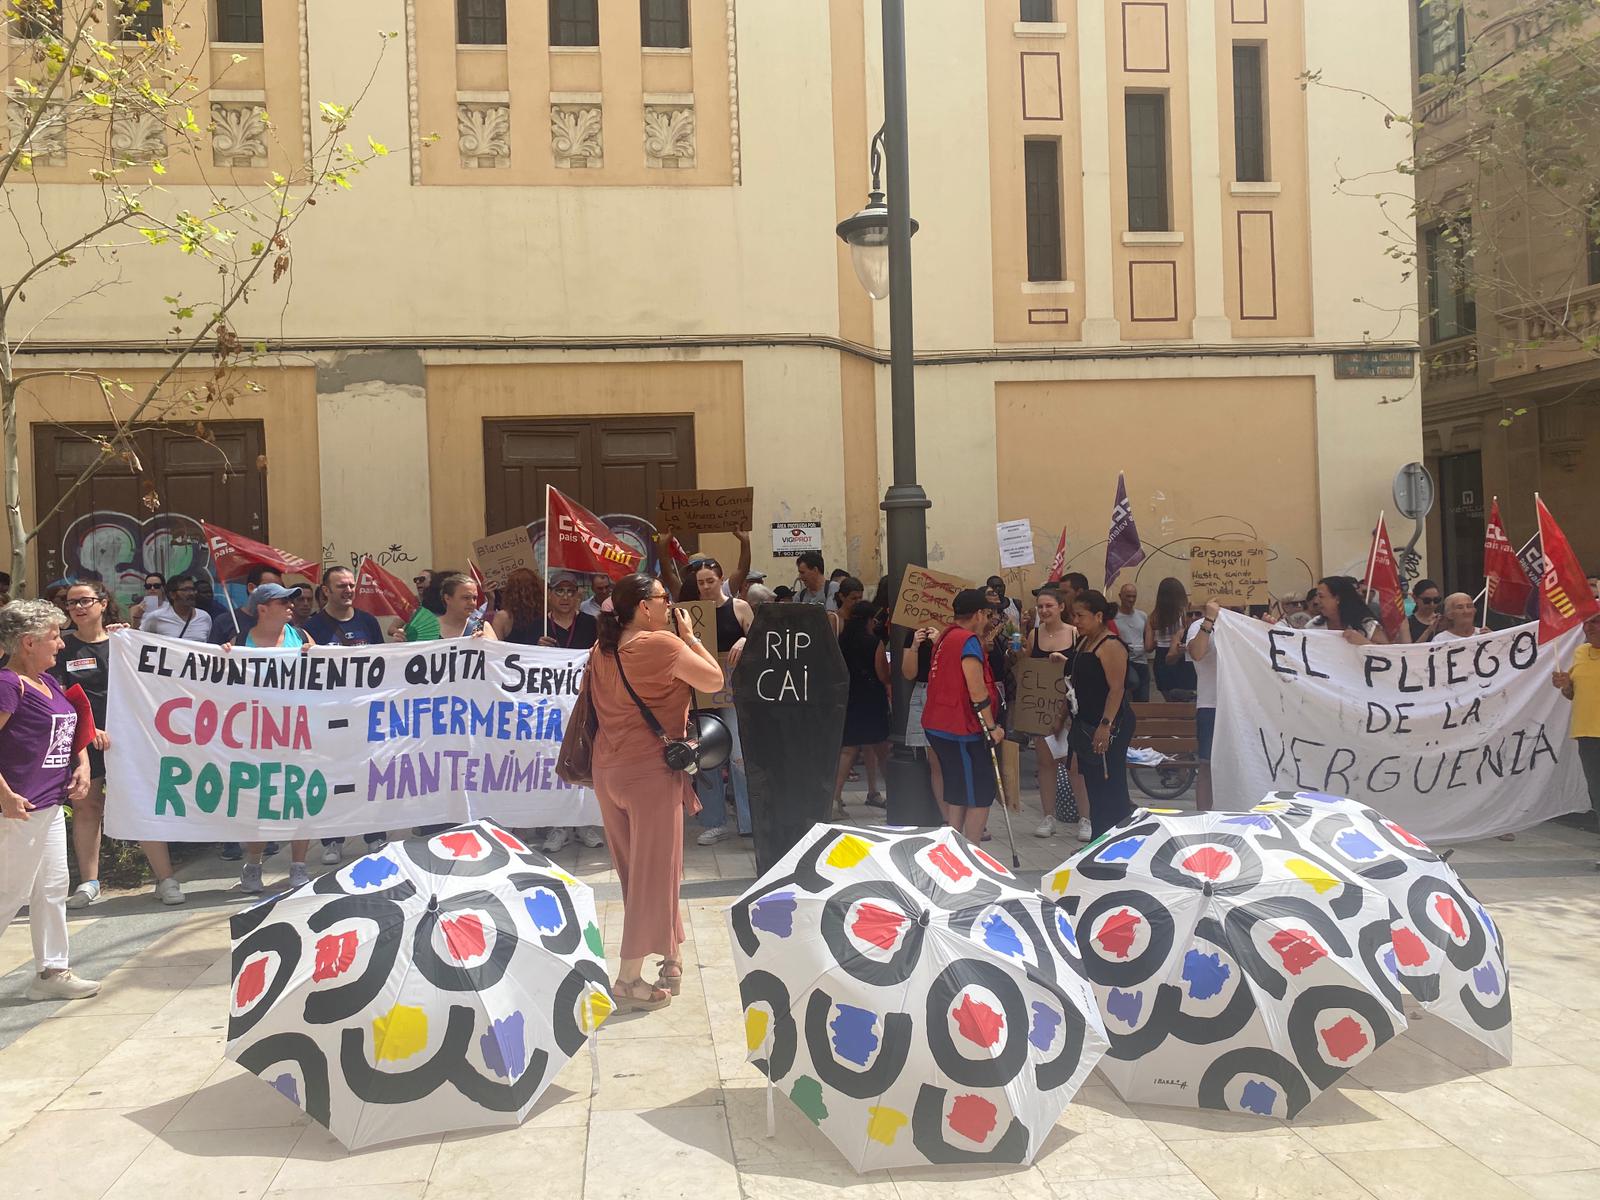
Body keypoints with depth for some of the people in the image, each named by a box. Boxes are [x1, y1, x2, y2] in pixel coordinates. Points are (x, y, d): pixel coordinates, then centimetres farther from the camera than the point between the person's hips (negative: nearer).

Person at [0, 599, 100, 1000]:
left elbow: (70, 726, 25)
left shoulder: (48, 681, 11)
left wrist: (82, 763, 8)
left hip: (51, 805, 10)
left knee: (53, 889, 14)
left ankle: (52, 972, 24)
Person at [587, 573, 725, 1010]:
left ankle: (669, 956, 31)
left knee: (634, 871, 16)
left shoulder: (603, 649, 6)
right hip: (651, 772, -8)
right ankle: (629, 980, 6)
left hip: (609, 771, 8)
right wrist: (689, 636, 0)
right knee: (653, 874, 2)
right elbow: (714, 680, -9)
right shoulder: (663, 644, -15)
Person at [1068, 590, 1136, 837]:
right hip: (1087, 723, 10)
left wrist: (1106, 724, -26)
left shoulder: (1111, 646, -14)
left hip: (1109, 726, -10)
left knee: (1109, 786, -8)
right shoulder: (1083, 642, 14)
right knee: (1093, 785, 13)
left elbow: (1117, 688, -20)